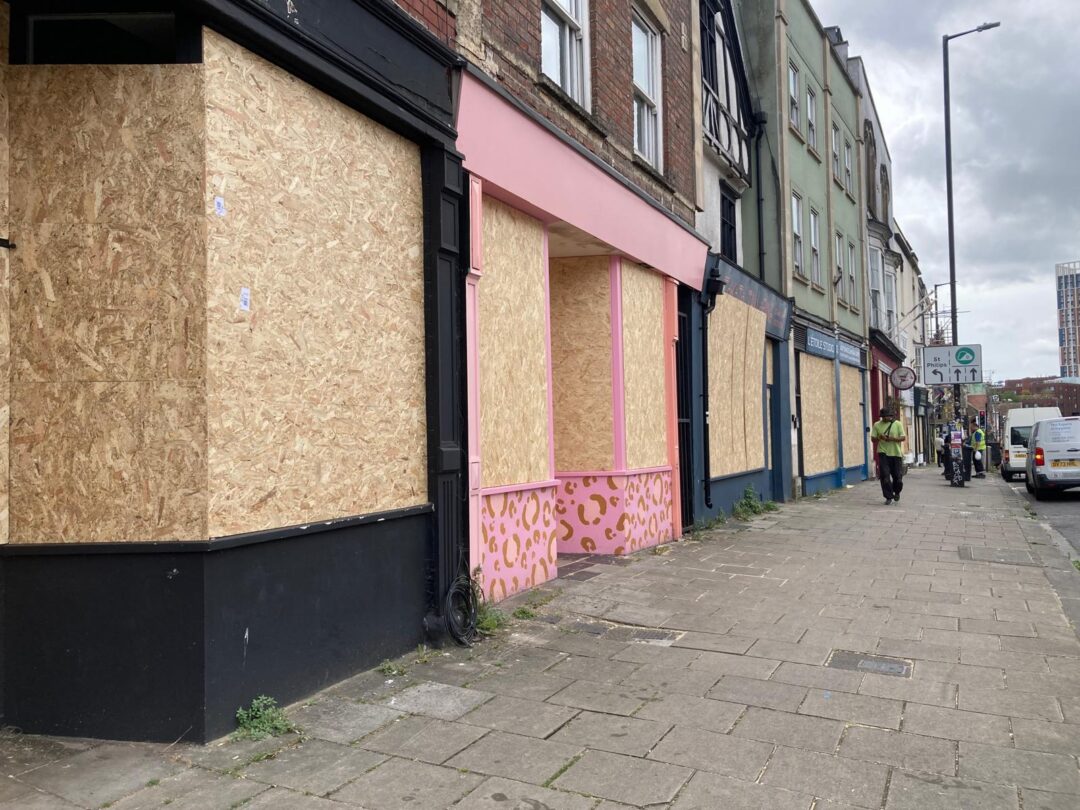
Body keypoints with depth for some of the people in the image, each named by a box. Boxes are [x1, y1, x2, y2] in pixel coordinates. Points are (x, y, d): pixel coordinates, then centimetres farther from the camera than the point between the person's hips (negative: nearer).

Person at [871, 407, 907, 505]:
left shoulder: (897, 424, 2)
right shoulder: (877, 425, 5)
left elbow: (903, 437, -1)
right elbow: (873, 439, 4)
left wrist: (892, 438, -18)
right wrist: (879, 438, -18)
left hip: (896, 453, 0)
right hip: (883, 453, 0)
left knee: (898, 476, 5)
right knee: (885, 476, -7)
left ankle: (896, 492, 33)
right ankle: (888, 497, 4)